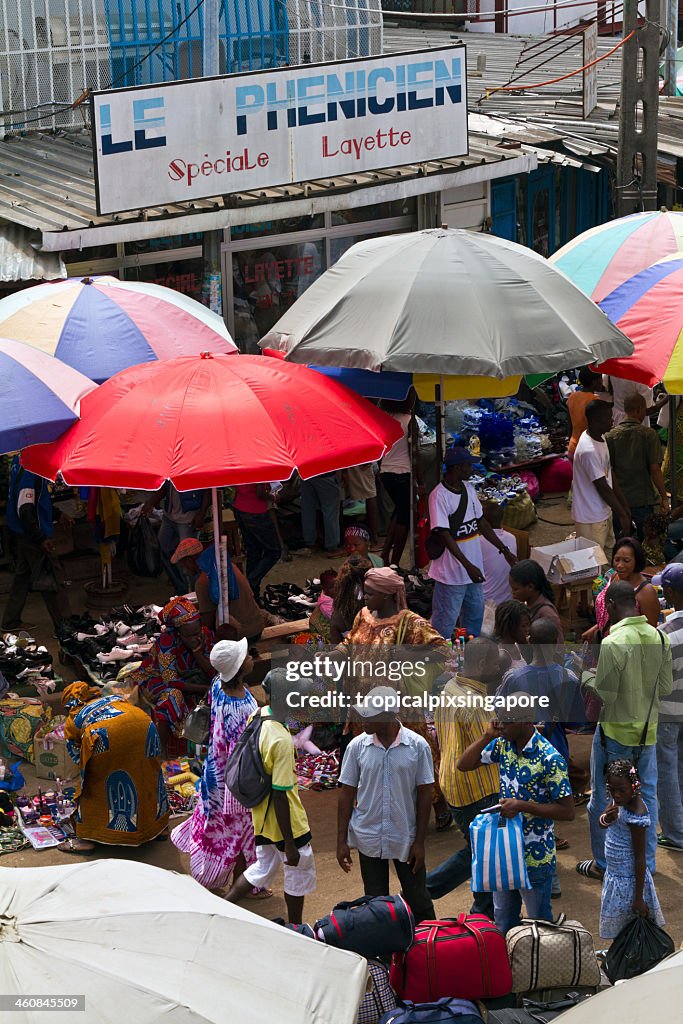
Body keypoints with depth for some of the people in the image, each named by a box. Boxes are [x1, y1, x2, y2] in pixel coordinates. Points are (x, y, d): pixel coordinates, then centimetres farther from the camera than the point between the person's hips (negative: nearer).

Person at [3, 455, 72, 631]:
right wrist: (40, 538, -26)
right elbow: (25, 509, -27)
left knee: (22, 576, 18)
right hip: (31, 534, -10)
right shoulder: (30, 472, -22)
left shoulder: (18, 461, 8)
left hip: (21, 532, 10)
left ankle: (11, 621, 25)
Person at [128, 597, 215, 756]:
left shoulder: (206, 635, -15)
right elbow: (171, 682, -31)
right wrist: (206, 689, -34)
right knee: (172, 697, -37)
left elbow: (212, 673, -16)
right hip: (157, 679, -6)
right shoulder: (166, 641, -31)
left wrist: (196, 650, -31)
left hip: (187, 679, 6)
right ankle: (163, 750, -27)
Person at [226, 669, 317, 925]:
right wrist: (290, 844, -20)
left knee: (262, 869, 23)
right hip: (286, 822, -7)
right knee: (299, 871, 15)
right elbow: (280, 795, -27)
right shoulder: (281, 740, -31)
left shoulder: (257, 718, -6)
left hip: (261, 817, 7)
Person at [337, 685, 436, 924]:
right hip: (369, 839, 1)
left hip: (406, 839, -1)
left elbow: (424, 795, -4)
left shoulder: (417, 746, -10)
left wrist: (419, 841, -5)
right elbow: (347, 794, 0)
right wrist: (342, 841, -1)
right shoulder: (357, 746, -6)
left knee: (417, 900, 8)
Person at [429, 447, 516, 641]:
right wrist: (467, 565, -25)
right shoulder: (439, 496, -19)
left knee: (476, 611, 18)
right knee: (446, 619, 0)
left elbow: (482, 523, 14)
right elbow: (445, 535, -22)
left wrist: (504, 550, 11)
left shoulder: (468, 488, 6)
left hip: (473, 566, 8)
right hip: (451, 571, -8)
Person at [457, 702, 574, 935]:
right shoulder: (502, 744, -3)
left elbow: (567, 811, -22)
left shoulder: (550, 759, -23)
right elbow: (463, 765, 2)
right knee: (502, 921, 22)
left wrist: (522, 806, -27)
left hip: (534, 856, -7)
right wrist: (487, 736, -11)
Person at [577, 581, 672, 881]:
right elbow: (665, 688, 4)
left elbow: (605, 694, -19)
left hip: (616, 733, -6)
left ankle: (603, 864, 19)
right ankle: (646, 864, 23)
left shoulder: (613, 643, -22)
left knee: (603, 800, 9)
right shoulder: (659, 638, -3)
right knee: (647, 797, 15)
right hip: (648, 732, 6)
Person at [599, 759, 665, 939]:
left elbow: (640, 858, -23)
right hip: (616, 874, 8)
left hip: (628, 881, -8)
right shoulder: (620, 800, -5)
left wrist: (639, 898, -19)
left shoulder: (635, 816, -28)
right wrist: (607, 817, -17)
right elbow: (601, 823, 9)